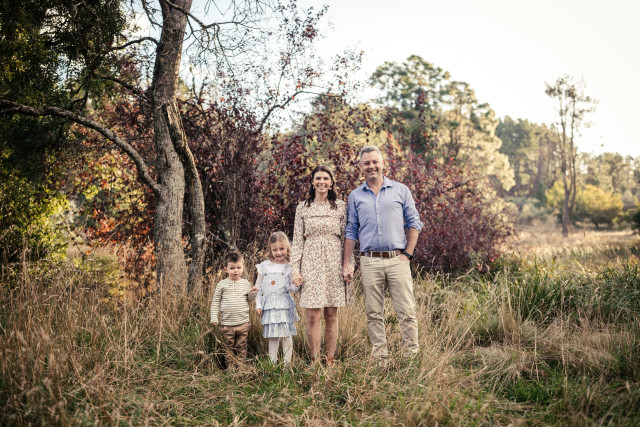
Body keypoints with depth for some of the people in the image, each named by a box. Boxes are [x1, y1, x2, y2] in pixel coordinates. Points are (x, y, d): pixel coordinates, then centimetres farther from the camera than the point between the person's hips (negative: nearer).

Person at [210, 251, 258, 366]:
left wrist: (253, 293, -7)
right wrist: (214, 318, -3)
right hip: (227, 323, -1)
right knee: (229, 347, 9)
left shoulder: (246, 283, 4)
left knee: (241, 346, 10)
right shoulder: (222, 285, -1)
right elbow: (215, 302, 3)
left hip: (243, 322, 1)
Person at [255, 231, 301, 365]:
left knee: (287, 335, 1)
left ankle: (287, 362, 12)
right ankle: (272, 362, 18)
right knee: (272, 336, 8)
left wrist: (296, 284, -20)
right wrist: (258, 304, 7)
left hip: (285, 305, -2)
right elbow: (258, 287, 12)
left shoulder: (289, 267, 0)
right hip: (269, 306, 2)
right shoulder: (264, 266, 6)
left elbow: (293, 290, 3)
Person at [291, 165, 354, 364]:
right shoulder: (303, 208, 7)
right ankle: (314, 361, 5)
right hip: (311, 263, 0)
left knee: (331, 315, 3)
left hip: (334, 262, 0)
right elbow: (297, 241, 6)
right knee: (313, 315, -4)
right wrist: (295, 269, -1)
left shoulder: (341, 206, 7)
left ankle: (330, 360, 13)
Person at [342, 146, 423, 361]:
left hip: (397, 260, -1)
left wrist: (407, 253, -1)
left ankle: (412, 354, 7)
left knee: (406, 311, -3)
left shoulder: (400, 190, 7)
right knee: (374, 313, 5)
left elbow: (414, 223, 8)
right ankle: (379, 355, 14)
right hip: (369, 262, 1)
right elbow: (351, 231, 12)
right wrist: (346, 263, 5)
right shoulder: (355, 196, 12)